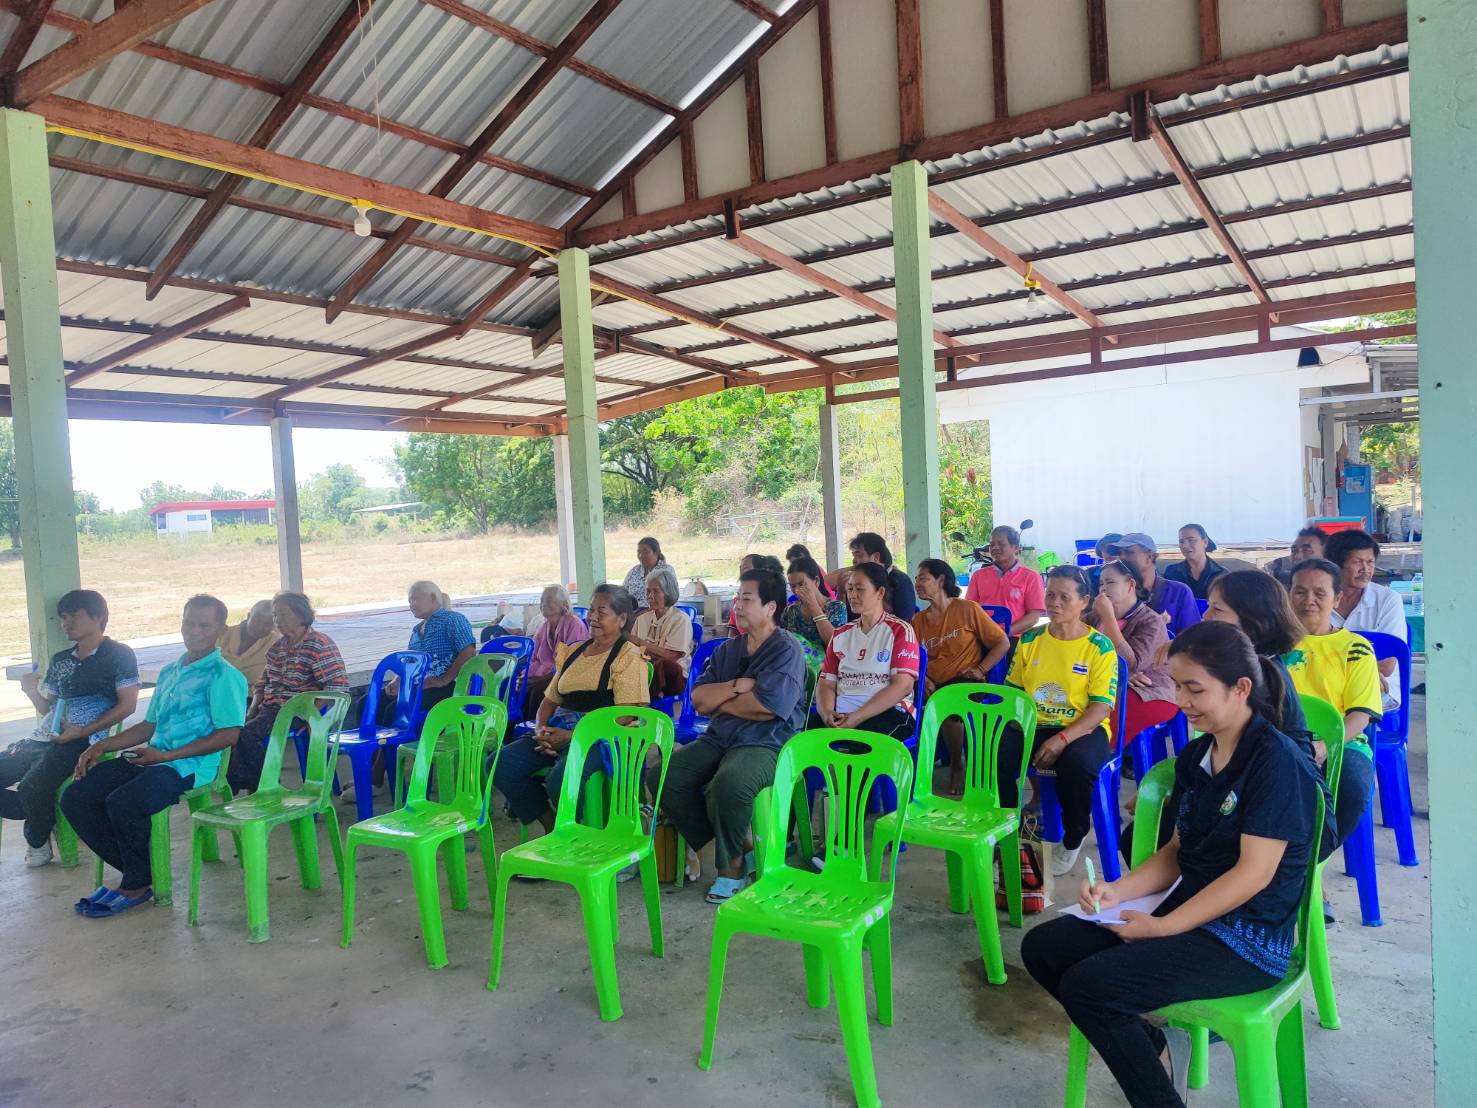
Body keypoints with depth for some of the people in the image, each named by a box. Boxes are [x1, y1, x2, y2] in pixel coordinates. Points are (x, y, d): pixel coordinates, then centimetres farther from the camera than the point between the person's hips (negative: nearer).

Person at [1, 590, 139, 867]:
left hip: (82, 741, -8)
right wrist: (32, 691, 0)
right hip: (43, 738, 8)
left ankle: (38, 840, 3)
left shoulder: (118, 655, -2)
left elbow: (127, 705, -9)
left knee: (31, 787, -28)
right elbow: (46, 708, 23)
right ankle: (47, 816, 12)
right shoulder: (59, 660, 19)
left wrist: (82, 731, -16)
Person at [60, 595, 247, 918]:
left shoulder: (223, 676, -7)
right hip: (150, 758, 9)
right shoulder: (170, 672, 20)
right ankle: (132, 868, 5)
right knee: (75, 797, -4)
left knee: (122, 803, -29)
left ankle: (137, 885, -5)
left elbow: (229, 734, -14)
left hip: (190, 765, -9)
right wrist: (103, 746, 12)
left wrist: (165, 756, -17)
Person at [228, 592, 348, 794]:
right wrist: (253, 707, 4)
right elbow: (263, 681, 22)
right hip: (268, 707, 8)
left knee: (247, 733, -25)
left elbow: (338, 685, -17)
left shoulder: (320, 646, -10)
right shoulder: (278, 646, 15)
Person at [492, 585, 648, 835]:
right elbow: (550, 700, 24)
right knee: (499, 764, -14)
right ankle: (551, 826, 2)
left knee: (560, 778, -35)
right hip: (559, 733, 7)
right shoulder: (572, 652, 21)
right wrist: (541, 730, 1)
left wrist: (572, 736, -17)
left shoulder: (628, 656, -2)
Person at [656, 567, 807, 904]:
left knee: (727, 783, -36)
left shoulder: (785, 649, -6)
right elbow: (698, 699, 7)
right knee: (663, 776, -10)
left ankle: (732, 864, -6)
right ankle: (740, 847, 0)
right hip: (720, 737, 8)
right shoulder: (729, 649, 16)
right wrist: (737, 686, -11)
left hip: (766, 743, -8)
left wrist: (720, 701, -3)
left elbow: (766, 707, -19)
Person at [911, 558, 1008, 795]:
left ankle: (957, 764, -8)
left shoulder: (967, 609, 3)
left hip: (964, 680, -4)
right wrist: (922, 678, -13)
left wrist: (980, 669, -7)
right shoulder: (918, 620, 15)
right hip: (932, 686, 4)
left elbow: (1002, 643, 4)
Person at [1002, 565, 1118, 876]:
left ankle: (1073, 839, -4)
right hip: (1032, 726, 3)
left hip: (1082, 729, -3)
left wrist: (1061, 740, -23)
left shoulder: (1100, 647, -4)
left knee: (1079, 763, -37)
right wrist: (1020, 723, -10)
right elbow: (1013, 691, 12)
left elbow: (1101, 708, -10)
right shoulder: (1030, 640, 8)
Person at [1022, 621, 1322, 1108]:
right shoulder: (1193, 756, 8)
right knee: (1043, 948, -2)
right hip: (1188, 913, 8)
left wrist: (1163, 927, -18)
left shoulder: (1276, 760, -16)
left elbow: (1255, 871, -19)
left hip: (1247, 940, -8)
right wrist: (1118, 889, -4)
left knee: (1086, 985, -23)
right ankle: (1158, 1041, 8)